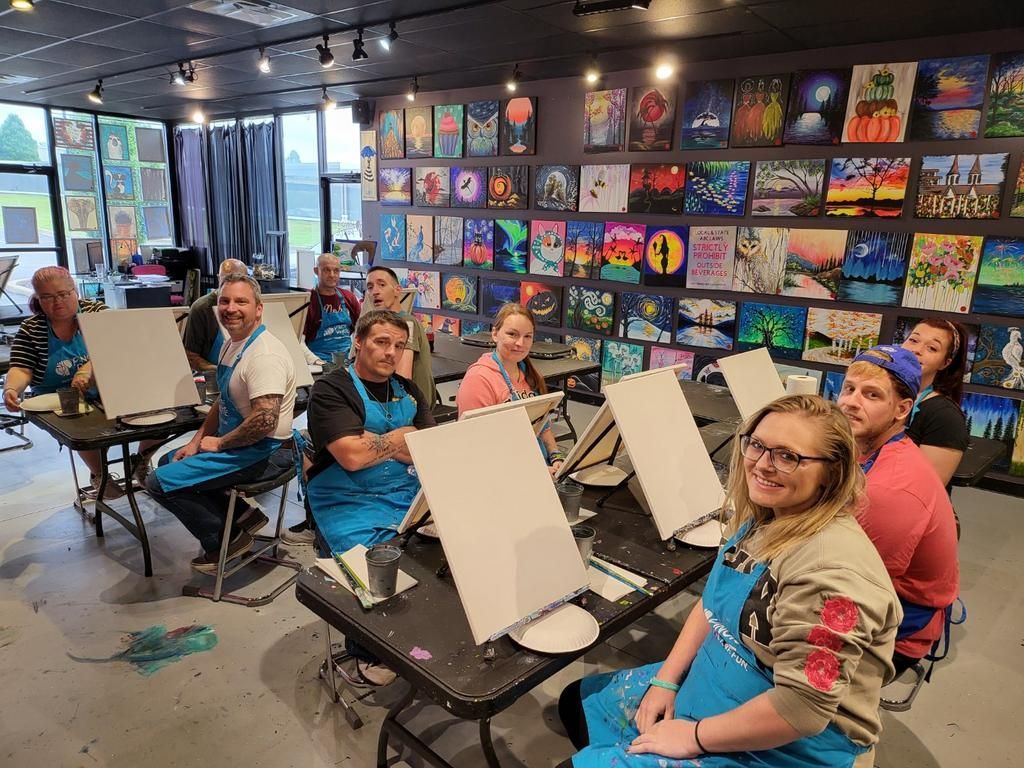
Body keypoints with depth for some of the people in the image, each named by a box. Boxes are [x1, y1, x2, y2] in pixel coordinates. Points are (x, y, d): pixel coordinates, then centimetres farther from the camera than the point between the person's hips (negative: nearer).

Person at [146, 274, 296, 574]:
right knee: (168, 461, 24)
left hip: (259, 453, -10)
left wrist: (219, 443, -16)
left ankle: (225, 540, 6)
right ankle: (241, 516, 14)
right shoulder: (231, 343, 8)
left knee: (159, 481, -10)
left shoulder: (265, 355, -24)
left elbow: (265, 420, -32)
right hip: (234, 444, 11)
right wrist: (197, 442, 10)